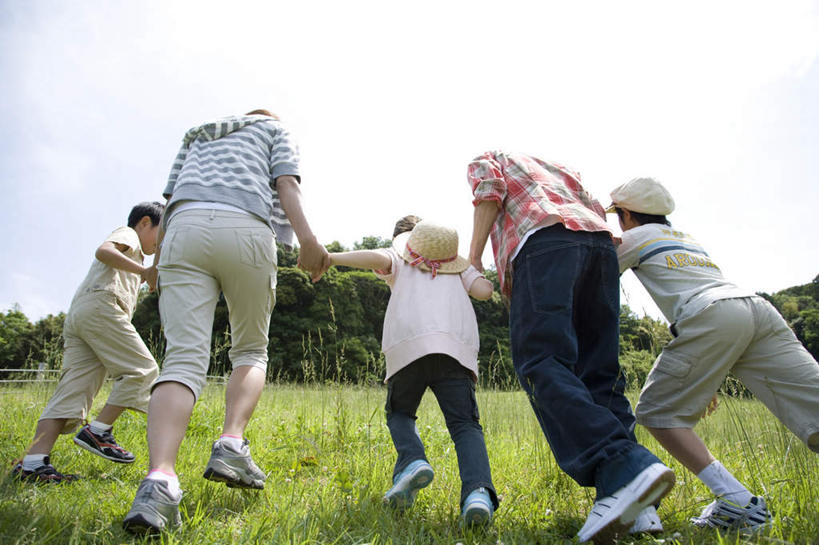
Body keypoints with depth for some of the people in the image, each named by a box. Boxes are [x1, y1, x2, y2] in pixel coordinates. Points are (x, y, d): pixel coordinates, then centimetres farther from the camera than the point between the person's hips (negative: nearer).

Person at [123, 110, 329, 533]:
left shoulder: (196, 133, 38)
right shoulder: (275, 129, 27)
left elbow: (170, 199, 29)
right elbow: (286, 184, 6)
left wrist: (159, 265, 31)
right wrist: (307, 240, -8)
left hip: (184, 229, 3)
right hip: (247, 231, -2)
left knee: (184, 359, -10)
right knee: (250, 350, 13)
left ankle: (160, 479, -31)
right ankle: (231, 446, -9)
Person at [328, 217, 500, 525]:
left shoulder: (398, 257, 27)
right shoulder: (456, 262, 32)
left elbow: (378, 258, 1)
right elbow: (484, 291, 15)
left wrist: (330, 258, 0)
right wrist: (479, 275, 36)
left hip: (407, 345, -1)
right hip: (456, 346, 1)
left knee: (399, 413, 20)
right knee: (464, 424, 2)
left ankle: (412, 461, -8)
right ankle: (478, 490, -25)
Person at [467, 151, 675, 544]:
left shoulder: (485, 160, 28)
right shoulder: (555, 167, 43)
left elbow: (490, 192, 5)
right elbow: (594, 208, 27)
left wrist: (473, 260, 2)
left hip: (543, 240, -6)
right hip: (598, 241, 6)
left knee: (540, 364, -17)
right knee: (599, 373, 0)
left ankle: (624, 470, -36)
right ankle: (635, 506, -11)